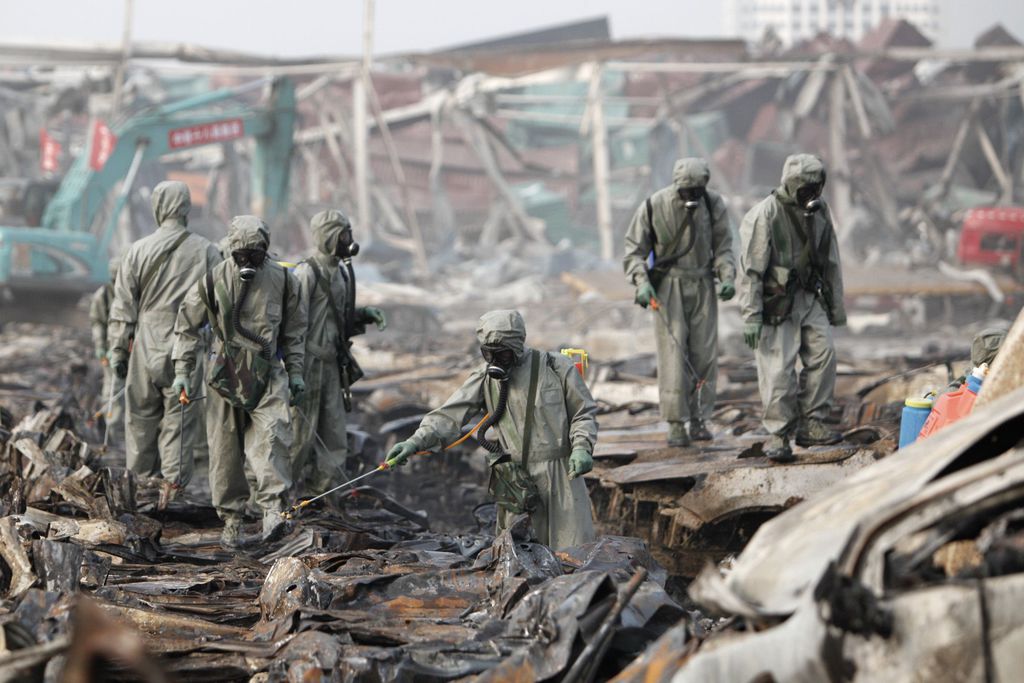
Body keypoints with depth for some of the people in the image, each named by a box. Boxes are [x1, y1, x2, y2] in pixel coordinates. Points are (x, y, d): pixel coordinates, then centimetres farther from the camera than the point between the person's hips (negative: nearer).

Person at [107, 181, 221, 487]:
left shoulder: (139, 250, 1)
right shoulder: (206, 251, -1)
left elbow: (123, 307, 3)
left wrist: (118, 350, 10)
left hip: (146, 348, 1)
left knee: (142, 417, 12)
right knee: (181, 421, 2)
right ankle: (175, 484, -1)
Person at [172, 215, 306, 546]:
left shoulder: (282, 280, 3)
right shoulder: (213, 281, -2)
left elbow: (294, 328, 15)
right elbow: (187, 326, 6)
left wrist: (295, 370, 12)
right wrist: (182, 371, 1)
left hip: (268, 373, 0)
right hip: (226, 373, 0)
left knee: (270, 437, -20)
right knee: (225, 450, 2)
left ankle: (273, 508, -27)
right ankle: (231, 519, 10)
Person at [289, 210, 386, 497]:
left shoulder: (342, 272, 13)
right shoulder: (307, 273, -15)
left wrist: (367, 313, 6)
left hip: (332, 364, 9)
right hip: (309, 364, -9)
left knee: (335, 436, 10)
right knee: (301, 435, -3)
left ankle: (319, 494, 18)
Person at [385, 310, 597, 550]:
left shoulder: (557, 368, -3)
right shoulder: (485, 377, 3)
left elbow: (584, 413, 5)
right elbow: (450, 414, -5)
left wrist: (582, 448, -12)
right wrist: (416, 441, -20)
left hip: (560, 474, -2)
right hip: (516, 483, 2)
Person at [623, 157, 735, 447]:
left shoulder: (713, 204, -3)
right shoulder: (653, 206, -10)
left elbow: (723, 246, 6)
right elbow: (634, 249, -3)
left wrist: (727, 277, -9)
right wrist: (641, 281, -17)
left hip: (702, 285, 3)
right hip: (668, 286, -2)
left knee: (705, 353, 2)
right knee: (673, 354, -8)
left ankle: (699, 419, 12)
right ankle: (676, 424, -5)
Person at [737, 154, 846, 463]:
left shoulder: (819, 210, 5)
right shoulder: (764, 215, -16)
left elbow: (831, 260, 15)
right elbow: (750, 268, -17)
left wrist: (837, 306, 17)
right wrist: (751, 316, -20)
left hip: (810, 298, 6)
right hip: (777, 303, -6)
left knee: (823, 354, -6)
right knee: (778, 370, -7)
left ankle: (811, 424, 3)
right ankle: (777, 436, 1)